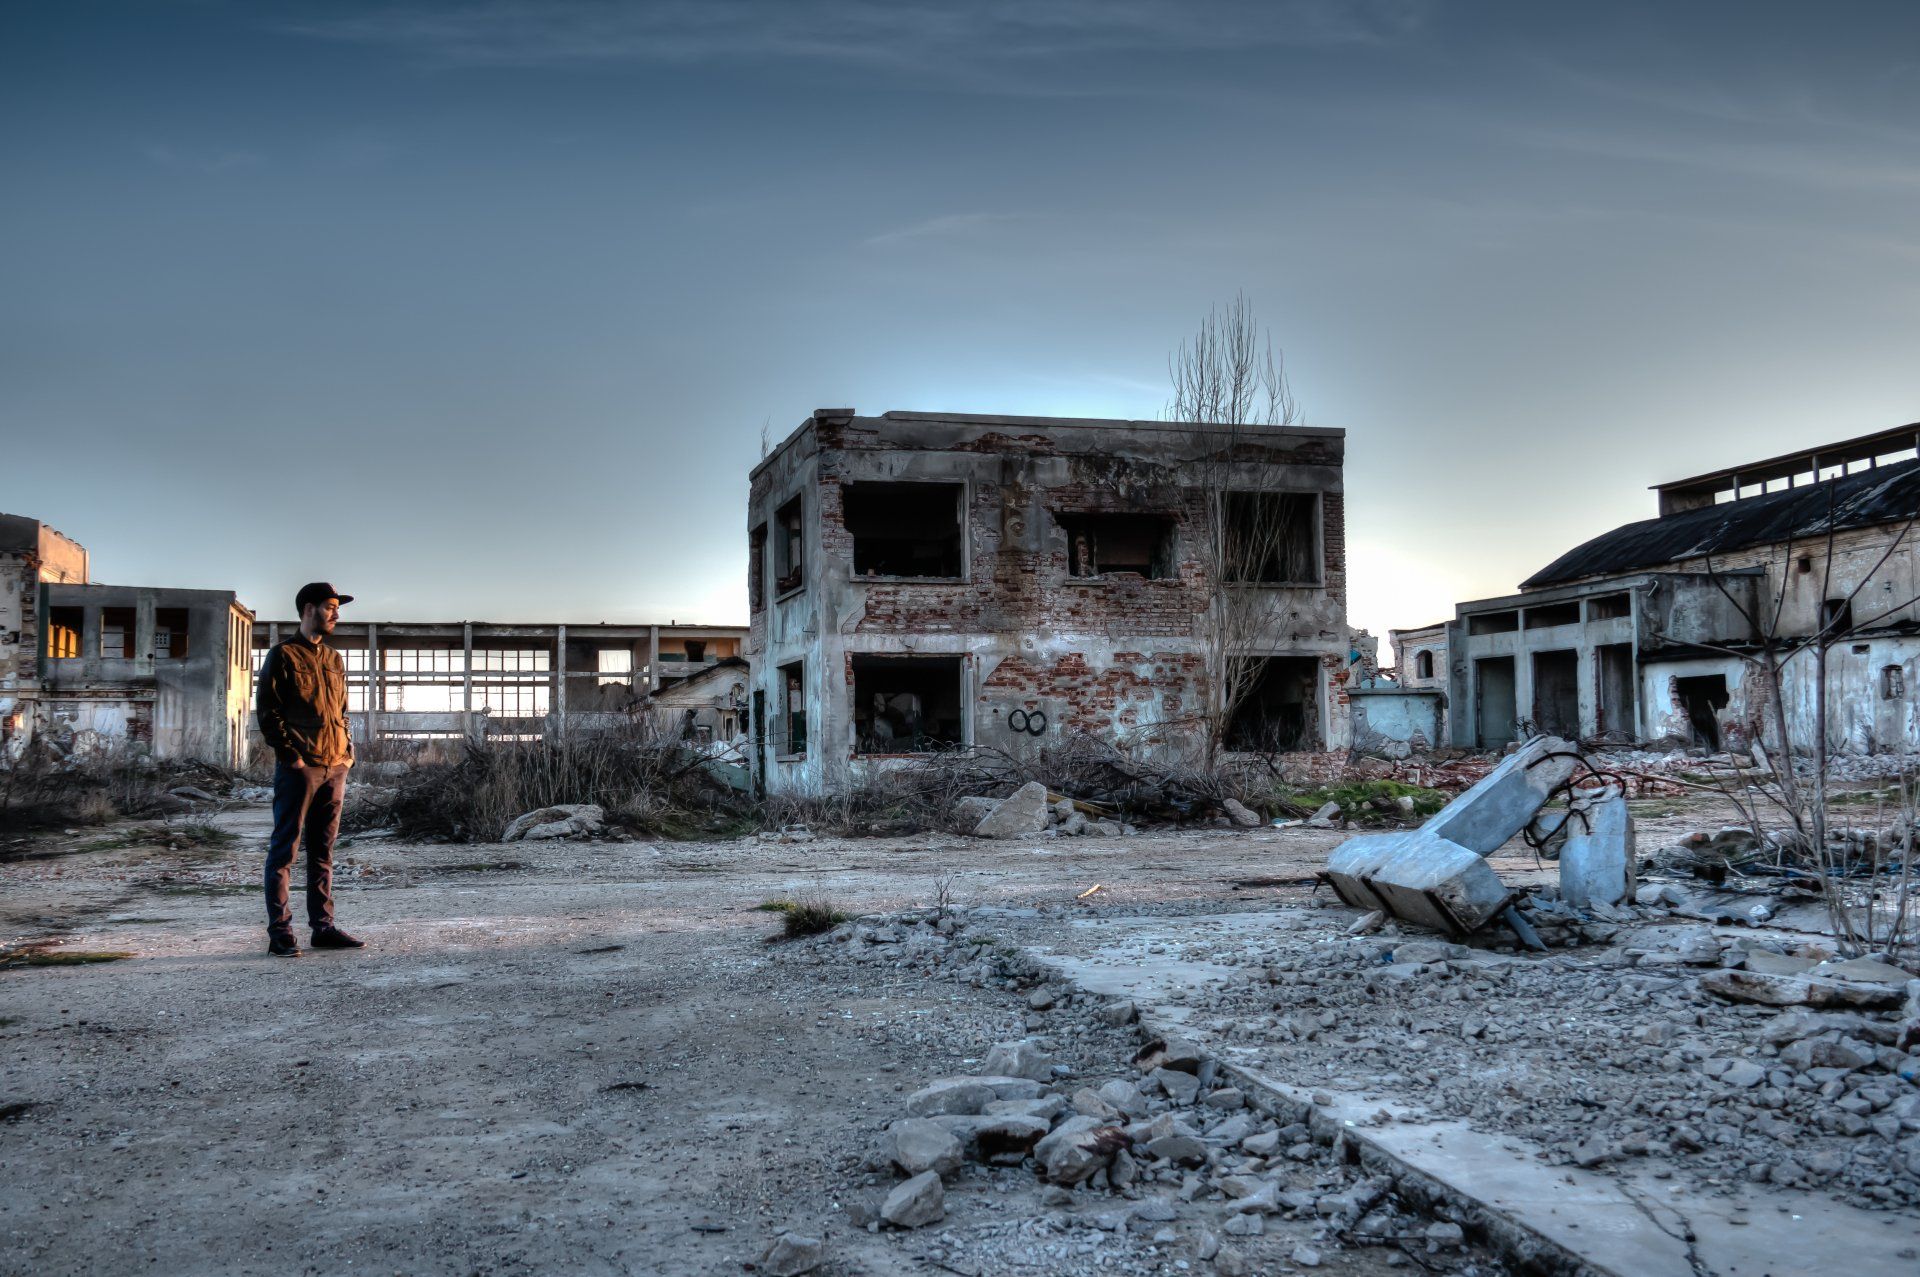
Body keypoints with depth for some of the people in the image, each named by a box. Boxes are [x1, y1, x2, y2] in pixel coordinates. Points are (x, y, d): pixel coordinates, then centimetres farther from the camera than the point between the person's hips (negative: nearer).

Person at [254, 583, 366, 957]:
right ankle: (280, 933, -1)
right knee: (284, 849, -3)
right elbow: (266, 710, -7)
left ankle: (323, 926, 15)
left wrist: (348, 751, 10)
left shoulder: (334, 659, 18)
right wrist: (290, 755, -13)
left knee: (323, 851, 10)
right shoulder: (283, 654, -2)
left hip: (334, 768, 7)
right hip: (298, 768, -7)